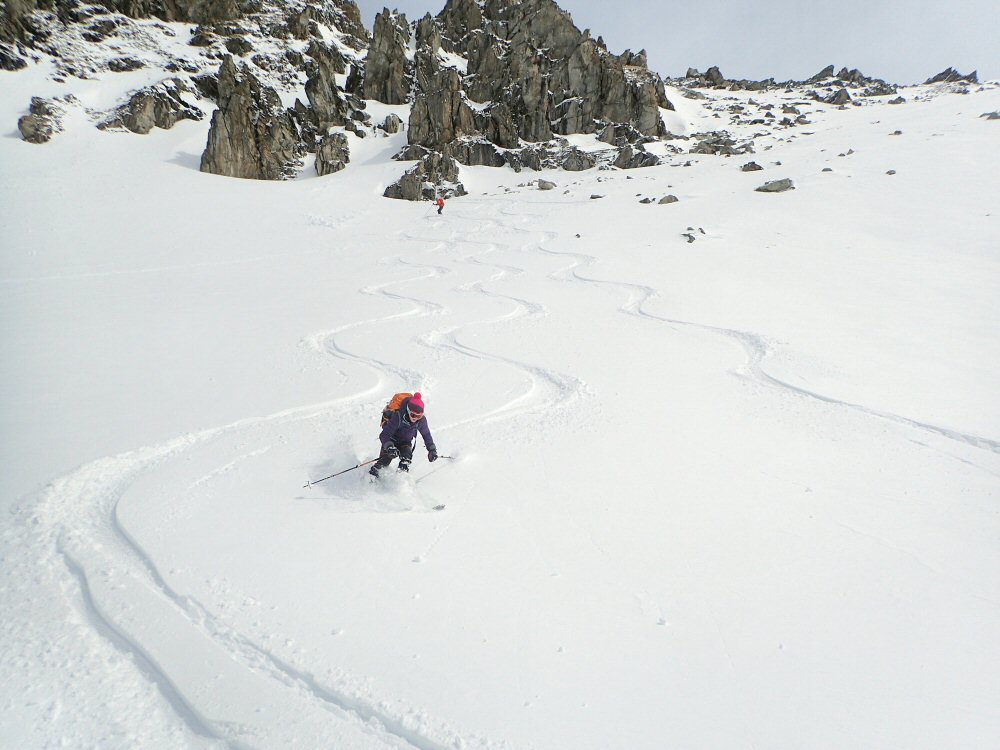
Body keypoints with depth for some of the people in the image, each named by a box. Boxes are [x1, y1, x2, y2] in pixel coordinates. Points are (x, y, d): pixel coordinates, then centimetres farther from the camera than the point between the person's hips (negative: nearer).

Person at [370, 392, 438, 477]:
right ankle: (372, 473, 10)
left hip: (406, 442, 3)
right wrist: (389, 447, -52)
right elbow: (384, 435, -36)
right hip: (392, 440, -3)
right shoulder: (398, 417, -36)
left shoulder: (421, 420, -24)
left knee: (406, 457, -25)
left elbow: (426, 434, -4)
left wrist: (432, 449, -6)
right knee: (385, 461, -13)